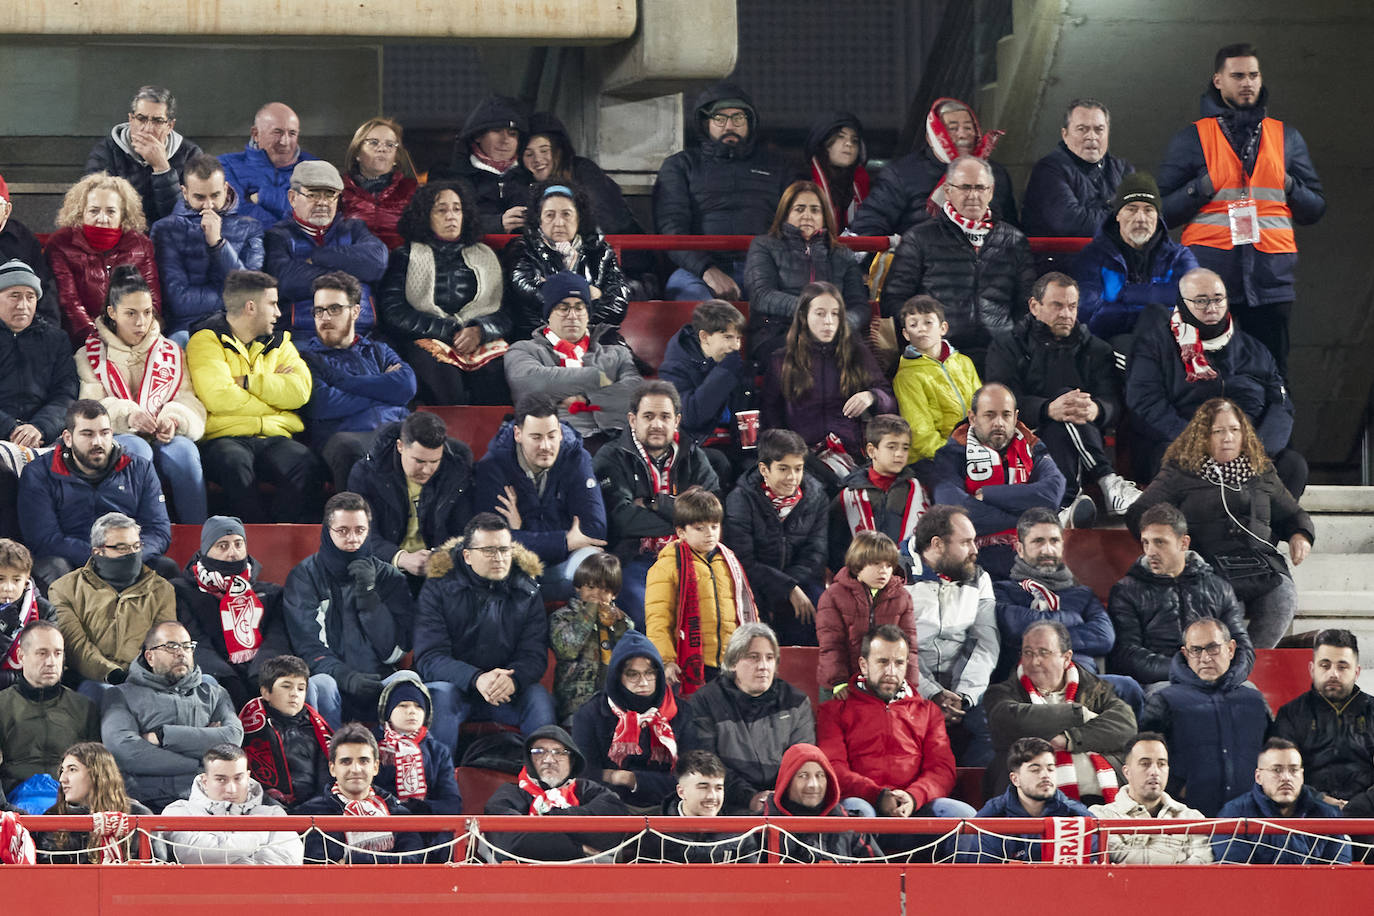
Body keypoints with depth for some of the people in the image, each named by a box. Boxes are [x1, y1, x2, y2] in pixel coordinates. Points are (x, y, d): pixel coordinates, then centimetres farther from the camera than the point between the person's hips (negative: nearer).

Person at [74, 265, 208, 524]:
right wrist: (126, 415, -22)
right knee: (136, 449, -37)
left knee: (182, 449, -33)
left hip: (163, 439, 2)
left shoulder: (171, 353, 20)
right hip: (114, 440, -2)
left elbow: (191, 408, 8)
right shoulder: (89, 355, 13)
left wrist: (173, 420, -16)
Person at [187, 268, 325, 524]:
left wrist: (247, 382, -4)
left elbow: (299, 391, 3)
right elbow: (218, 398, -12)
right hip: (224, 436, -4)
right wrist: (273, 387, 1)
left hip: (274, 437, 4)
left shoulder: (279, 342, 21)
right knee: (233, 463, -39)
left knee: (308, 467, -28)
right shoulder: (207, 340, 5)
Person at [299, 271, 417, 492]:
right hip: (350, 434, -2)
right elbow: (321, 405, -1)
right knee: (344, 446, -42)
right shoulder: (307, 358, 21)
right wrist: (382, 391, 8)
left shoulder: (378, 351, 31)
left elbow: (407, 386, 8)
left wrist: (342, 381, 7)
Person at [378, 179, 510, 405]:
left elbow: (507, 313, 15)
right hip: (427, 340, -2)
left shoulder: (485, 256, 26)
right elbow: (394, 314, 3)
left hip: (483, 342, 2)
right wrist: (451, 332, -5)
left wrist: (480, 331, -8)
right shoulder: (406, 257, 18)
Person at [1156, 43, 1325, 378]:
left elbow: (1316, 207, 19)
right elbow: (1164, 210, 6)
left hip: (1270, 274, 2)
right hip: (1210, 271, -2)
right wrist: (1203, 187, -9)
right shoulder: (1192, 138, 8)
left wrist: (1290, 188, -1)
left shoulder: (1286, 137, 16)